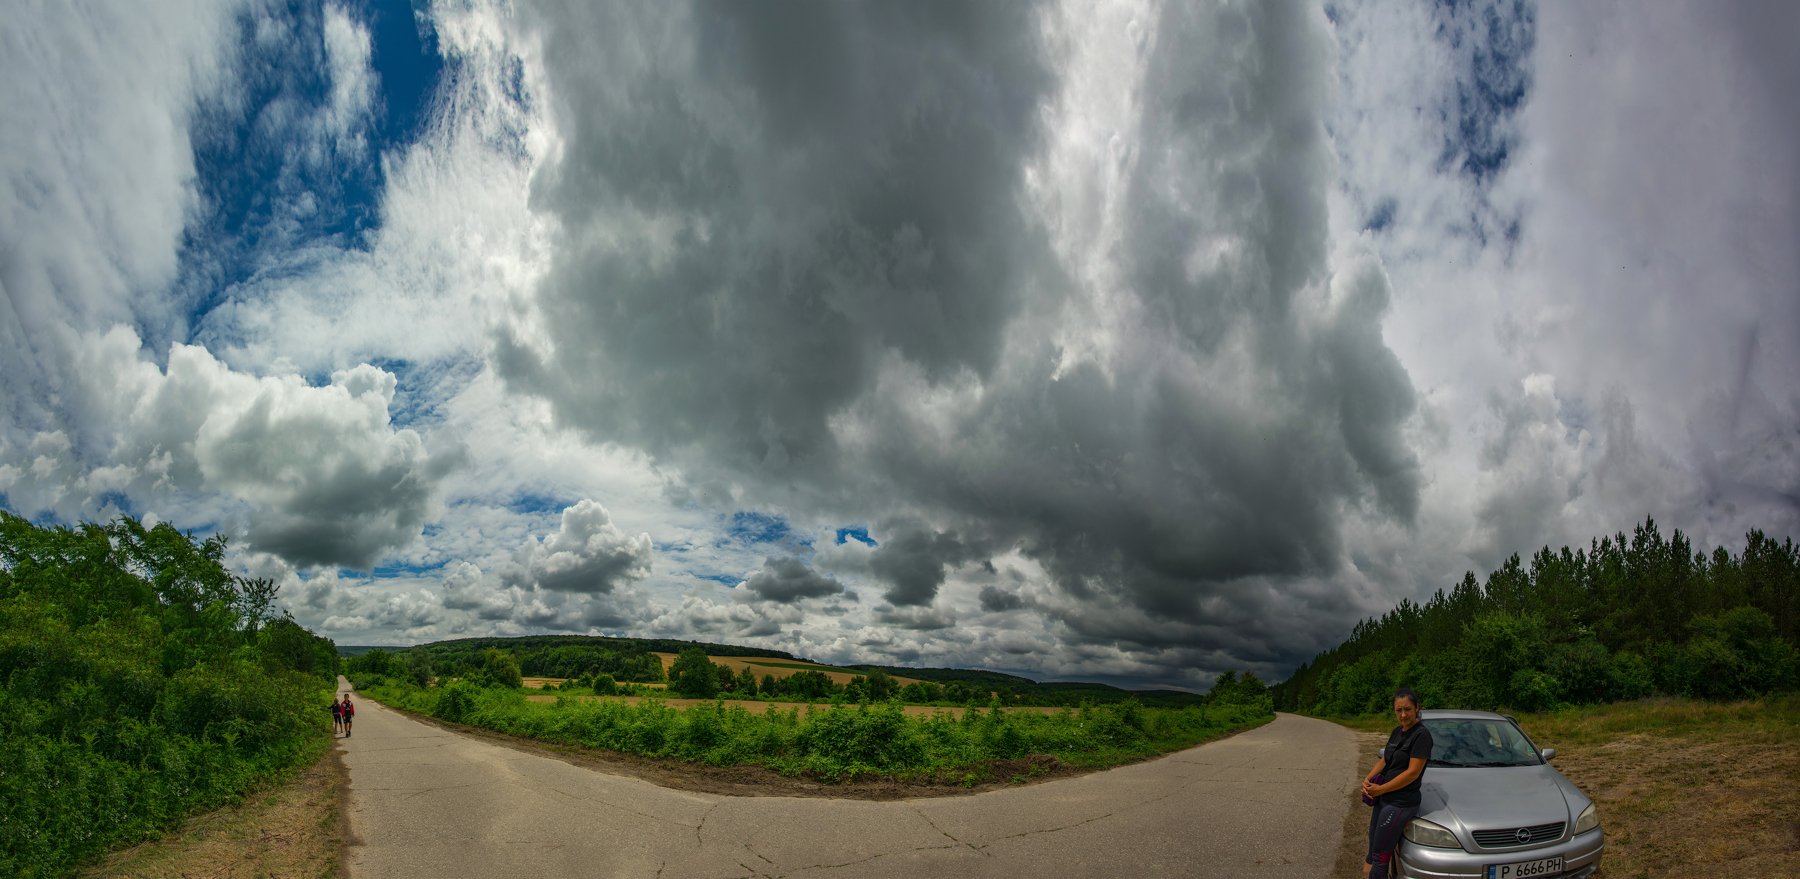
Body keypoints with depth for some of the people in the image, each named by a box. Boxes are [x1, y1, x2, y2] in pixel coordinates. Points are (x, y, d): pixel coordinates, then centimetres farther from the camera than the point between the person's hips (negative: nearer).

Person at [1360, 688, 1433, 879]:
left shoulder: (1421, 734, -16)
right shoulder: (1397, 732, 10)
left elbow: (1413, 772, -19)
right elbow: (1384, 759, 16)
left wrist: (1380, 789, -14)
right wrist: (1368, 779, -2)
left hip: (1401, 803, -8)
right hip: (1383, 799, 8)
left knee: (1379, 858, -2)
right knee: (1373, 848, 17)